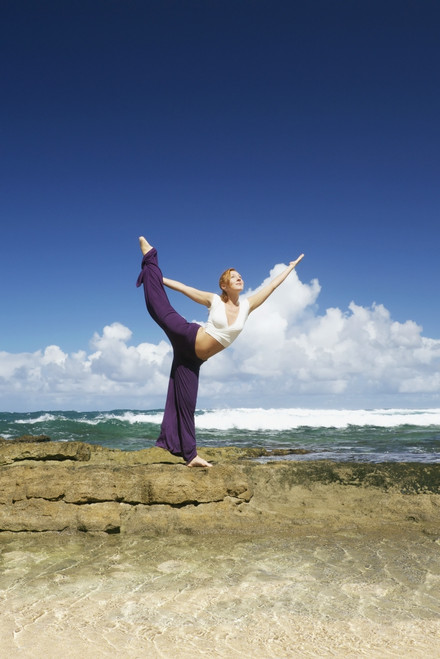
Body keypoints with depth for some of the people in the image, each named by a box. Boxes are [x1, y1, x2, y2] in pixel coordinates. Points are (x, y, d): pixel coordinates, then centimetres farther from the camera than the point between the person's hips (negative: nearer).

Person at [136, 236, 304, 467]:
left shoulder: (247, 305, 5)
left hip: (195, 358, 3)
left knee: (185, 402, 5)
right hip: (188, 337, -2)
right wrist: (157, 278, 4)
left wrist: (291, 266, 21)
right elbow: (184, 288, 3)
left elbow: (272, 285, 12)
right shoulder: (214, 300, -2)